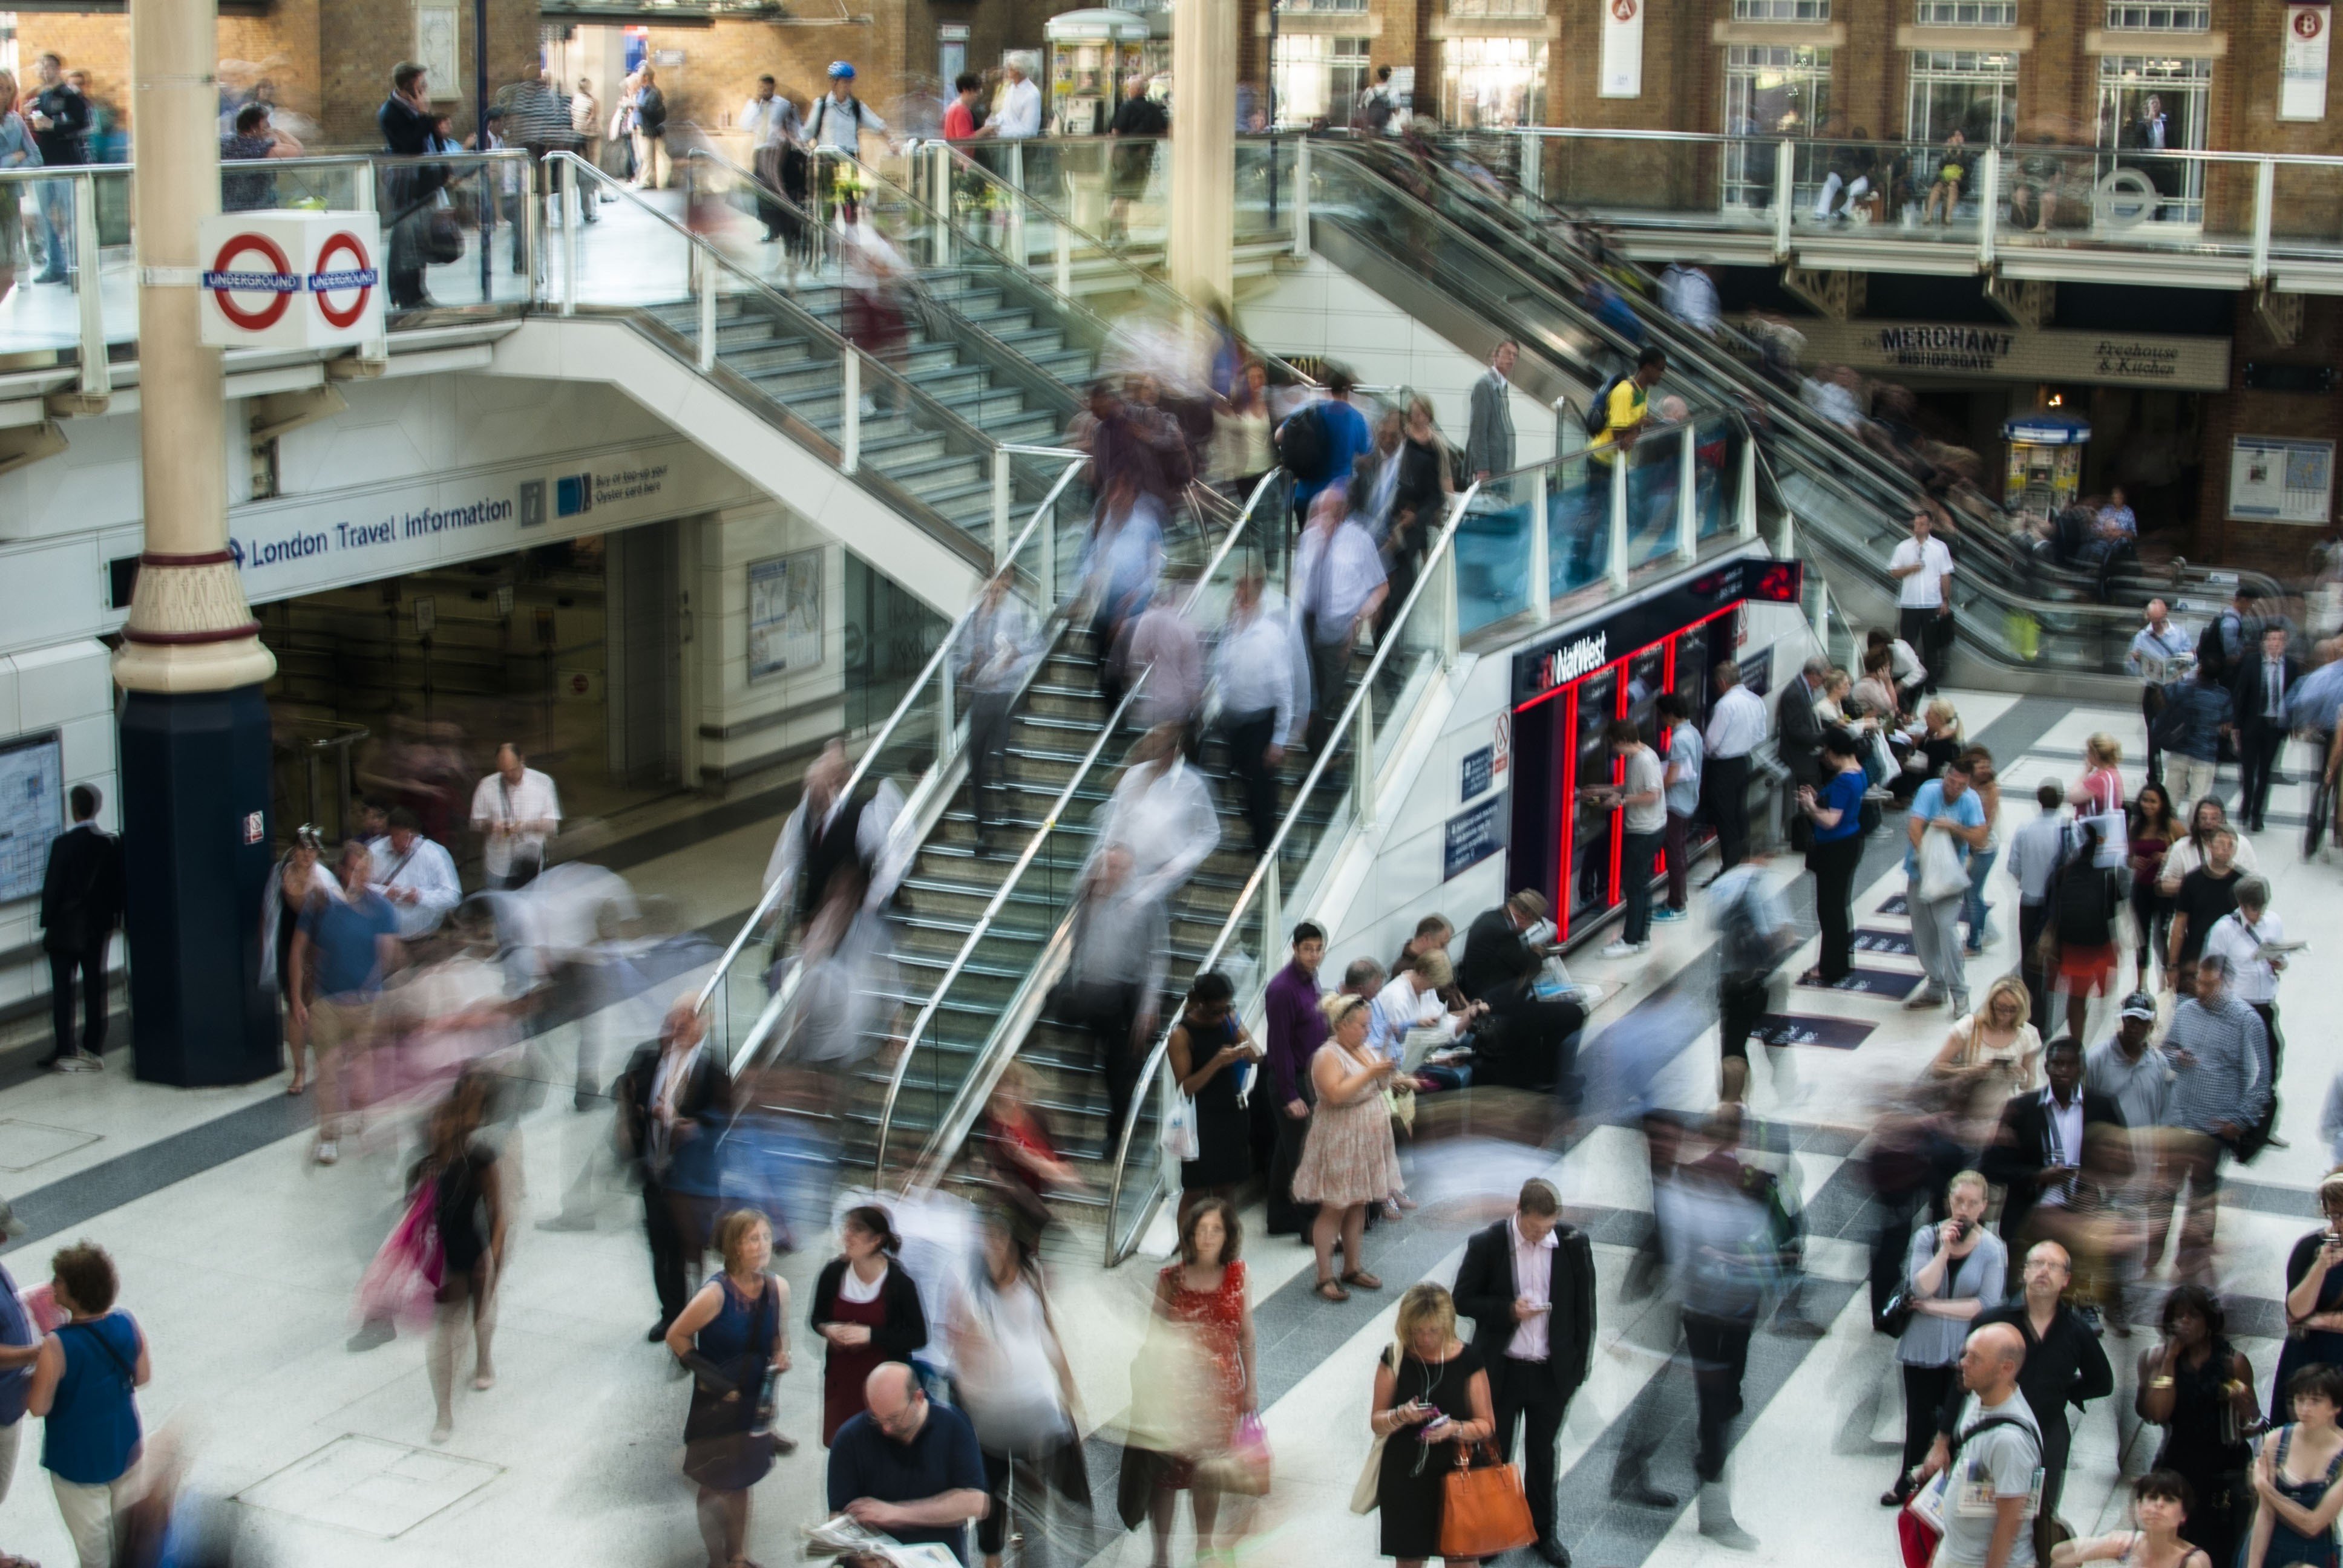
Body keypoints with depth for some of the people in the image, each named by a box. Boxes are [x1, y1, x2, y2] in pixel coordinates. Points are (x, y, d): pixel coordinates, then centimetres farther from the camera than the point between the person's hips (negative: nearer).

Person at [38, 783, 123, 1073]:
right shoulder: (112, 844, 0)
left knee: (62, 987, 1)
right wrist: (113, 917, 15)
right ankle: (93, 1049, 9)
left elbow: (52, 887, -10)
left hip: (65, 928, -4)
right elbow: (118, 886, 5)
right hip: (99, 926, 4)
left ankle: (65, 1051, -4)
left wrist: (47, 921, -1)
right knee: (95, 985, 8)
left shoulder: (63, 843, -13)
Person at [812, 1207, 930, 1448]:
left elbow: (919, 1336, -11)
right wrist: (828, 1329, -14)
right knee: (838, 1444, 9)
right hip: (841, 1379, 4)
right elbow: (816, 1318, 11)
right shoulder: (833, 1272, -5)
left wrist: (871, 1335, -22)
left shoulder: (899, 1283, -15)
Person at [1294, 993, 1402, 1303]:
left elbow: (1373, 1088, 21)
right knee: (1334, 1208, -5)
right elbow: (1335, 1094, -28)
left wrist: (1386, 1073, 0)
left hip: (1367, 1141, 8)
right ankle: (1325, 1278, -1)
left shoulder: (1364, 1051, 10)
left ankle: (1353, 1268, 22)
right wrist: (1370, 1073, -27)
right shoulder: (1328, 1056, -16)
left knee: (1358, 1206, 12)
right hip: (1338, 1142, -8)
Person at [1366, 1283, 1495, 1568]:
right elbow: (1376, 1423, 0)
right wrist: (1400, 1416, -21)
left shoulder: (1467, 1360, -6)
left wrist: (1455, 1429, -22)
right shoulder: (1395, 1358, -4)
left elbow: (1486, 1425, -2)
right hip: (1404, 1477, 1)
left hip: (1454, 1473, -1)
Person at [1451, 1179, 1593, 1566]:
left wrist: (1578, 1367, 0)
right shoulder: (1487, 1244, -13)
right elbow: (1463, 1299, -5)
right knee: (1495, 1453, 12)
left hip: (1553, 1371, 1)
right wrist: (1508, 1310, -21)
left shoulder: (1574, 1243, -8)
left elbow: (1584, 1309, 0)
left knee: (1543, 1454, 17)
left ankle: (1542, 1531, 33)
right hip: (1502, 1370, -1)